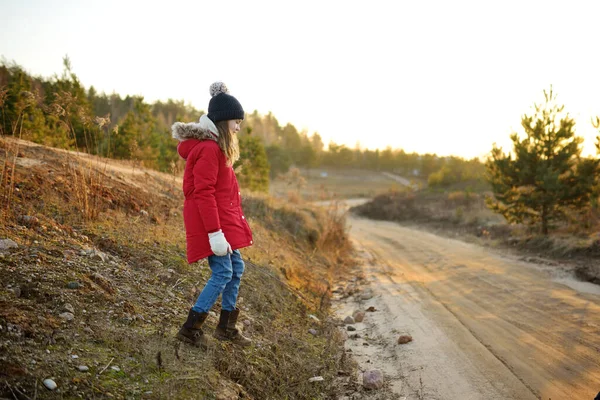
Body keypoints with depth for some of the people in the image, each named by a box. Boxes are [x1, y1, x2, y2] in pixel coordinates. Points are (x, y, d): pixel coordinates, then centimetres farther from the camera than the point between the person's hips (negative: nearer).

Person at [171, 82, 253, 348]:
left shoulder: (214, 146, 14)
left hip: (223, 218, 10)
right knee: (223, 272, -8)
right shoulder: (209, 149, -18)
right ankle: (191, 328, 2)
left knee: (236, 268, 14)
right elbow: (203, 194, -23)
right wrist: (214, 232, -26)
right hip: (210, 220, -10)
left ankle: (226, 326, 25)